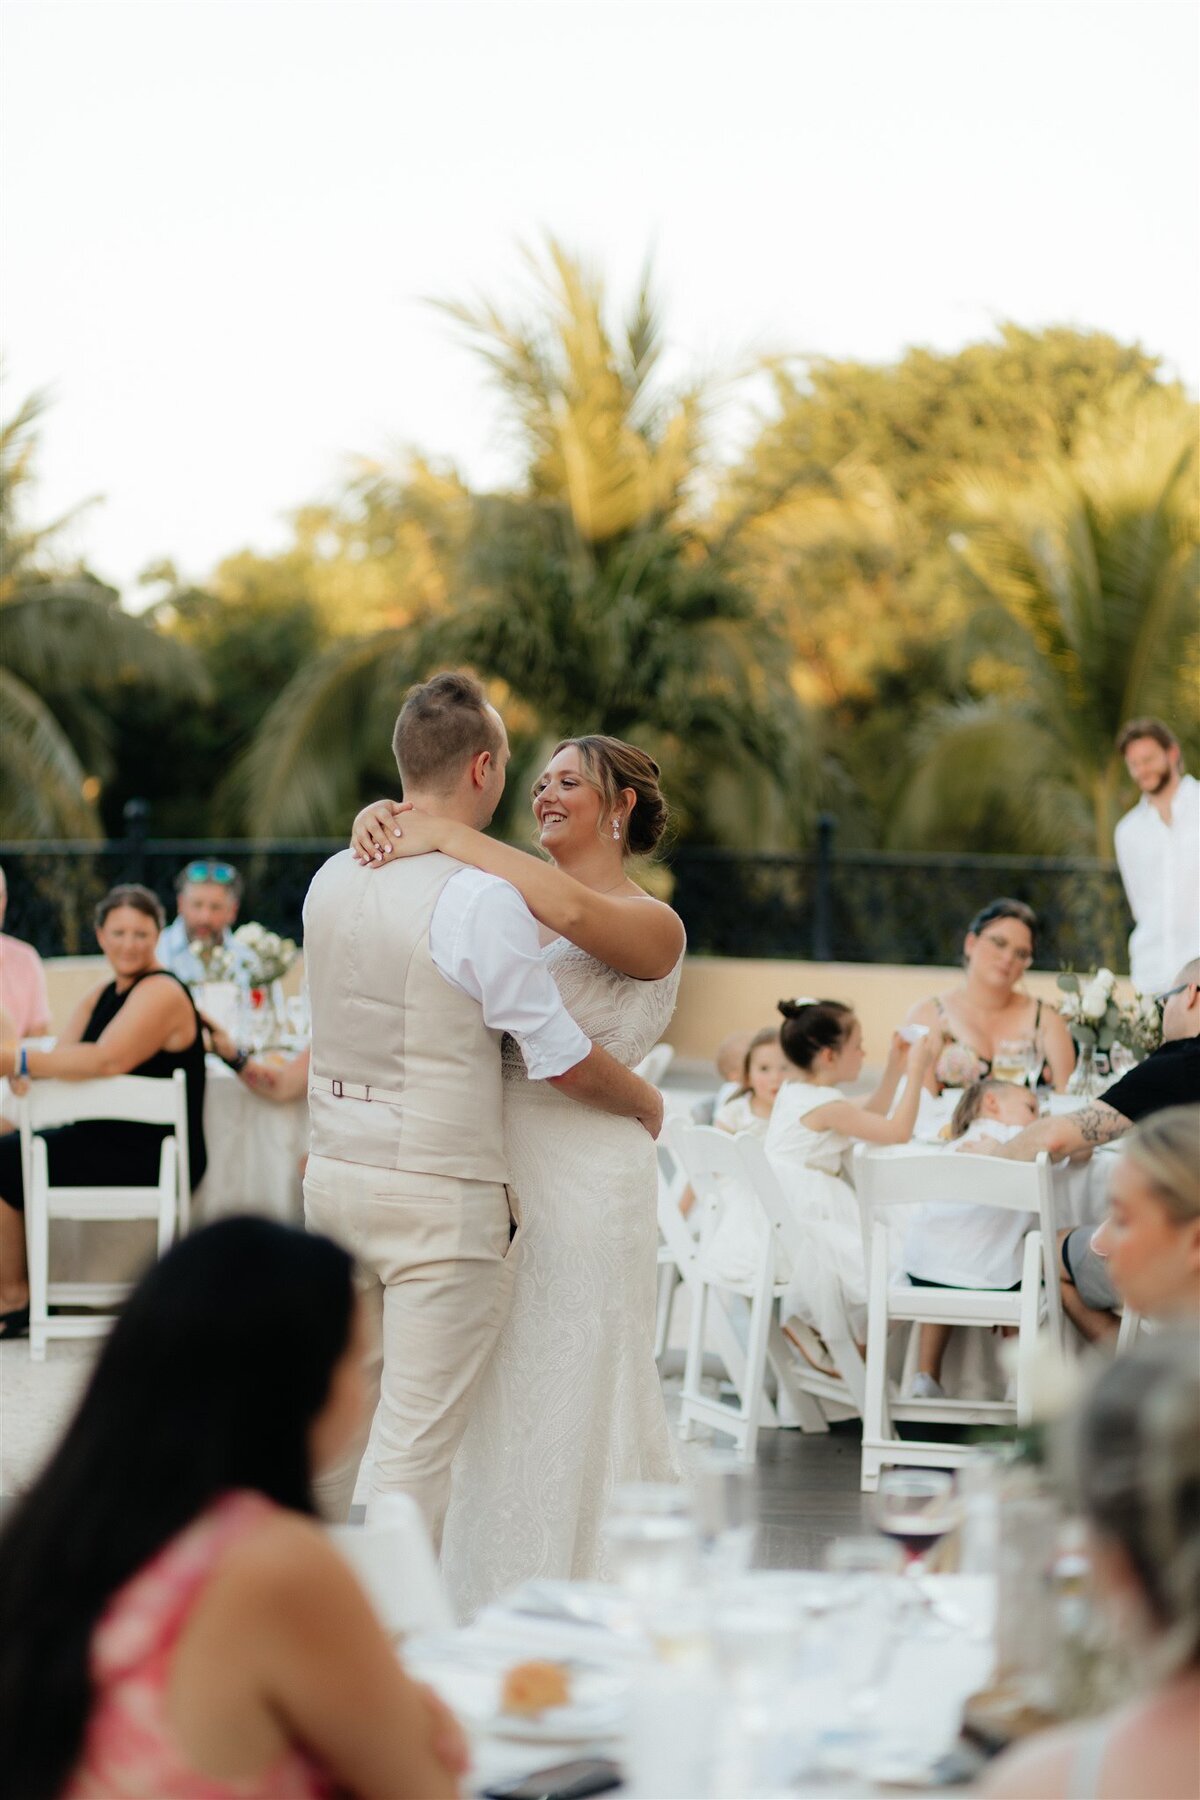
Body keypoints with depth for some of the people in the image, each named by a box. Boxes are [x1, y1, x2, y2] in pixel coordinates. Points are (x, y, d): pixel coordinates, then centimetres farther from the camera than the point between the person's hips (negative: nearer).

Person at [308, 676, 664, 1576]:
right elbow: (565, 1061, -12)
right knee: (421, 1439, -1)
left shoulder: (333, 881, 6)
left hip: (336, 1171, 7)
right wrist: (648, 1104, 7)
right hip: (440, 1195, -7)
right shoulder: (482, 900, -16)